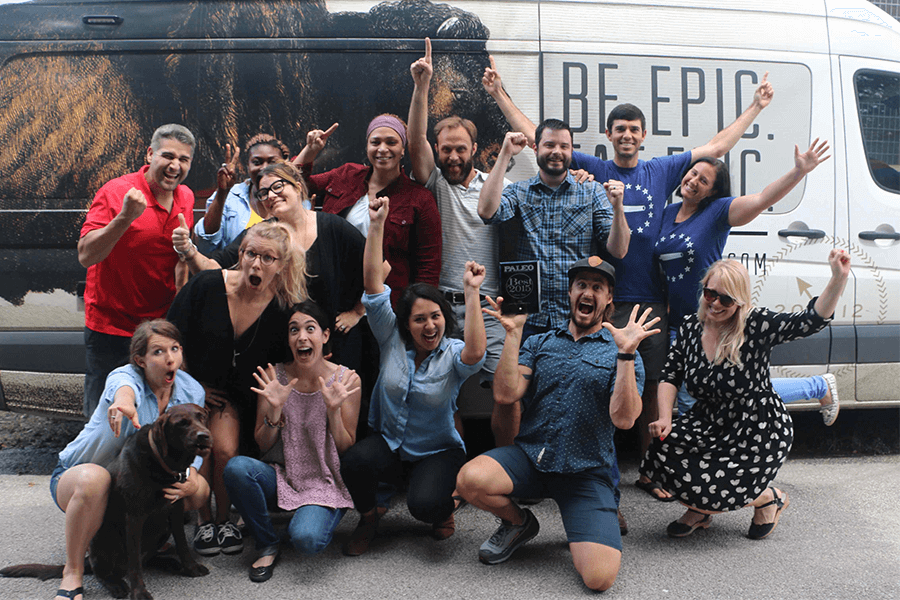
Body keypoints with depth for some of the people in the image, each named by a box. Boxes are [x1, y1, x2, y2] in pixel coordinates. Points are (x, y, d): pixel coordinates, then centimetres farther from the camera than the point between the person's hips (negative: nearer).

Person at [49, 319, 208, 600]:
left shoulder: (191, 391, -9)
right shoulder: (125, 376, -24)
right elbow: (125, 388, -51)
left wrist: (189, 481, -31)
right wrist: (124, 402, -76)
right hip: (75, 476, -4)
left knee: (200, 489, -20)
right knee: (95, 478, -40)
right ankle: (72, 572, -21)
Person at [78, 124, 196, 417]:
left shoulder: (186, 198, 4)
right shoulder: (115, 192, -13)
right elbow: (86, 256, -23)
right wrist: (125, 217, -32)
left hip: (161, 325, 5)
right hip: (110, 326, -4)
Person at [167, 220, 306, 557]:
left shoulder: (283, 308, -12)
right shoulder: (206, 286, -17)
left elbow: (276, 366, 1)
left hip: (233, 393, 1)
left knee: (226, 449, -21)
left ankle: (224, 519, 5)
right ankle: (204, 520, 2)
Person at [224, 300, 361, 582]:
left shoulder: (345, 379, -8)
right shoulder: (273, 377, -3)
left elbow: (347, 449, -4)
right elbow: (262, 446, 0)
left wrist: (333, 410, -20)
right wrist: (275, 409, -18)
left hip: (326, 483, -2)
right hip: (284, 477, 3)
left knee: (306, 538, -31)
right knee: (236, 467, -28)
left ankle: (311, 519, 8)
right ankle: (267, 545, -5)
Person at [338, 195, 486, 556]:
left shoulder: (454, 355, -11)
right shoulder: (392, 339, -4)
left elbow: (475, 353, -37)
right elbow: (373, 282, -12)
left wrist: (472, 292, -39)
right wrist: (377, 225, -21)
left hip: (438, 453, -2)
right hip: (389, 445, 3)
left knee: (424, 503, -31)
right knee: (356, 459, -30)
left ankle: (445, 508, 10)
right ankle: (367, 518, 3)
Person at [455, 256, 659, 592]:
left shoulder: (621, 353, 4)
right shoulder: (539, 343, 12)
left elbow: (623, 419, -11)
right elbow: (505, 395, -2)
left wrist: (626, 352, -18)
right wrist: (513, 333, -5)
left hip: (588, 473, -2)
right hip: (529, 458, 2)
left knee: (599, 577, -21)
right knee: (470, 479, -29)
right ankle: (518, 523, 6)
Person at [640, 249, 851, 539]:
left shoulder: (757, 325, -16)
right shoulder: (690, 327, -2)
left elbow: (812, 320, -24)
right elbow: (670, 377, 4)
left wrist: (839, 278, -38)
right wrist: (665, 419, -10)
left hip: (760, 433, -5)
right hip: (709, 425, 5)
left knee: (712, 491, -16)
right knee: (662, 451, -20)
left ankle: (769, 498, 18)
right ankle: (700, 509, 12)